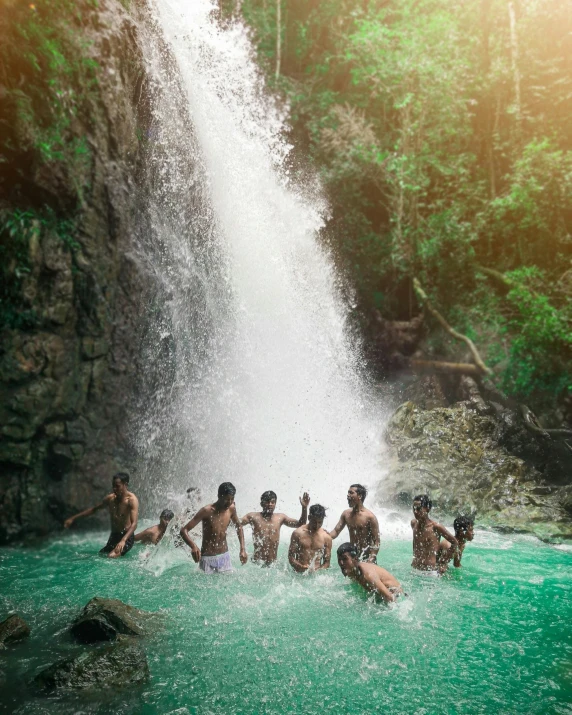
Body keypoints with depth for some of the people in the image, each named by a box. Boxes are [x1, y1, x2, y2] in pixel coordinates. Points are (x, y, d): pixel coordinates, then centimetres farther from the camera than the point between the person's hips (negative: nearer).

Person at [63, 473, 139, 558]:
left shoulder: (131, 499, -15)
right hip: (113, 537, 8)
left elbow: (134, 523, -26)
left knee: (112, 556, -29)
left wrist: (123, 540, -41)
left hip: (126, 537, -8)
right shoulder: (110, 498, 6)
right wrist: (73, 518, 20)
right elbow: (94, 509, 23)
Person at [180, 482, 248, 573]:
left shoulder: (231, 509, -5)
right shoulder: (207, 511, -20)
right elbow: (184, 530, -21)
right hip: (208, 559, -4)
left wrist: (243, 549, 7)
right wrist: (193, 546, -39)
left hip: (225, 557, 5)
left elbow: (238, 526, 16)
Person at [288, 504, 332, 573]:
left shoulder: (326, 537, 5)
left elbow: (327, 562, 9)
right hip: (299, 574, 0)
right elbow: (291, 557, 4)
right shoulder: (298, 533, 2)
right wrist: (301, 567, -14)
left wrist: (319, 571, -10)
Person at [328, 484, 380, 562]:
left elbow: (376, 542, -12)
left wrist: (370, 560, -21)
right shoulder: (346, 514, 4)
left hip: (366, 557, -5)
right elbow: (335, 531, 6)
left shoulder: (370, 517, -13)